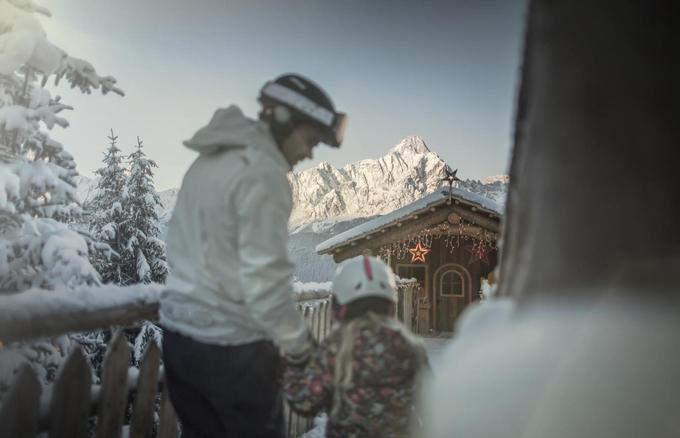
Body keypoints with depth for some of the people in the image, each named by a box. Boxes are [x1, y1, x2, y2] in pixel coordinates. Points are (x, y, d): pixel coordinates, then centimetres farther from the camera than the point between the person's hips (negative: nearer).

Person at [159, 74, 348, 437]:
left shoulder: (207, 161, 9)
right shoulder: (263, 172, -18)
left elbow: (186, 248, 11)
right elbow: (265, 278, -22)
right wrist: (300, 346, -8)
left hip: (178, 333, 8)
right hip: (232, 345, -8)